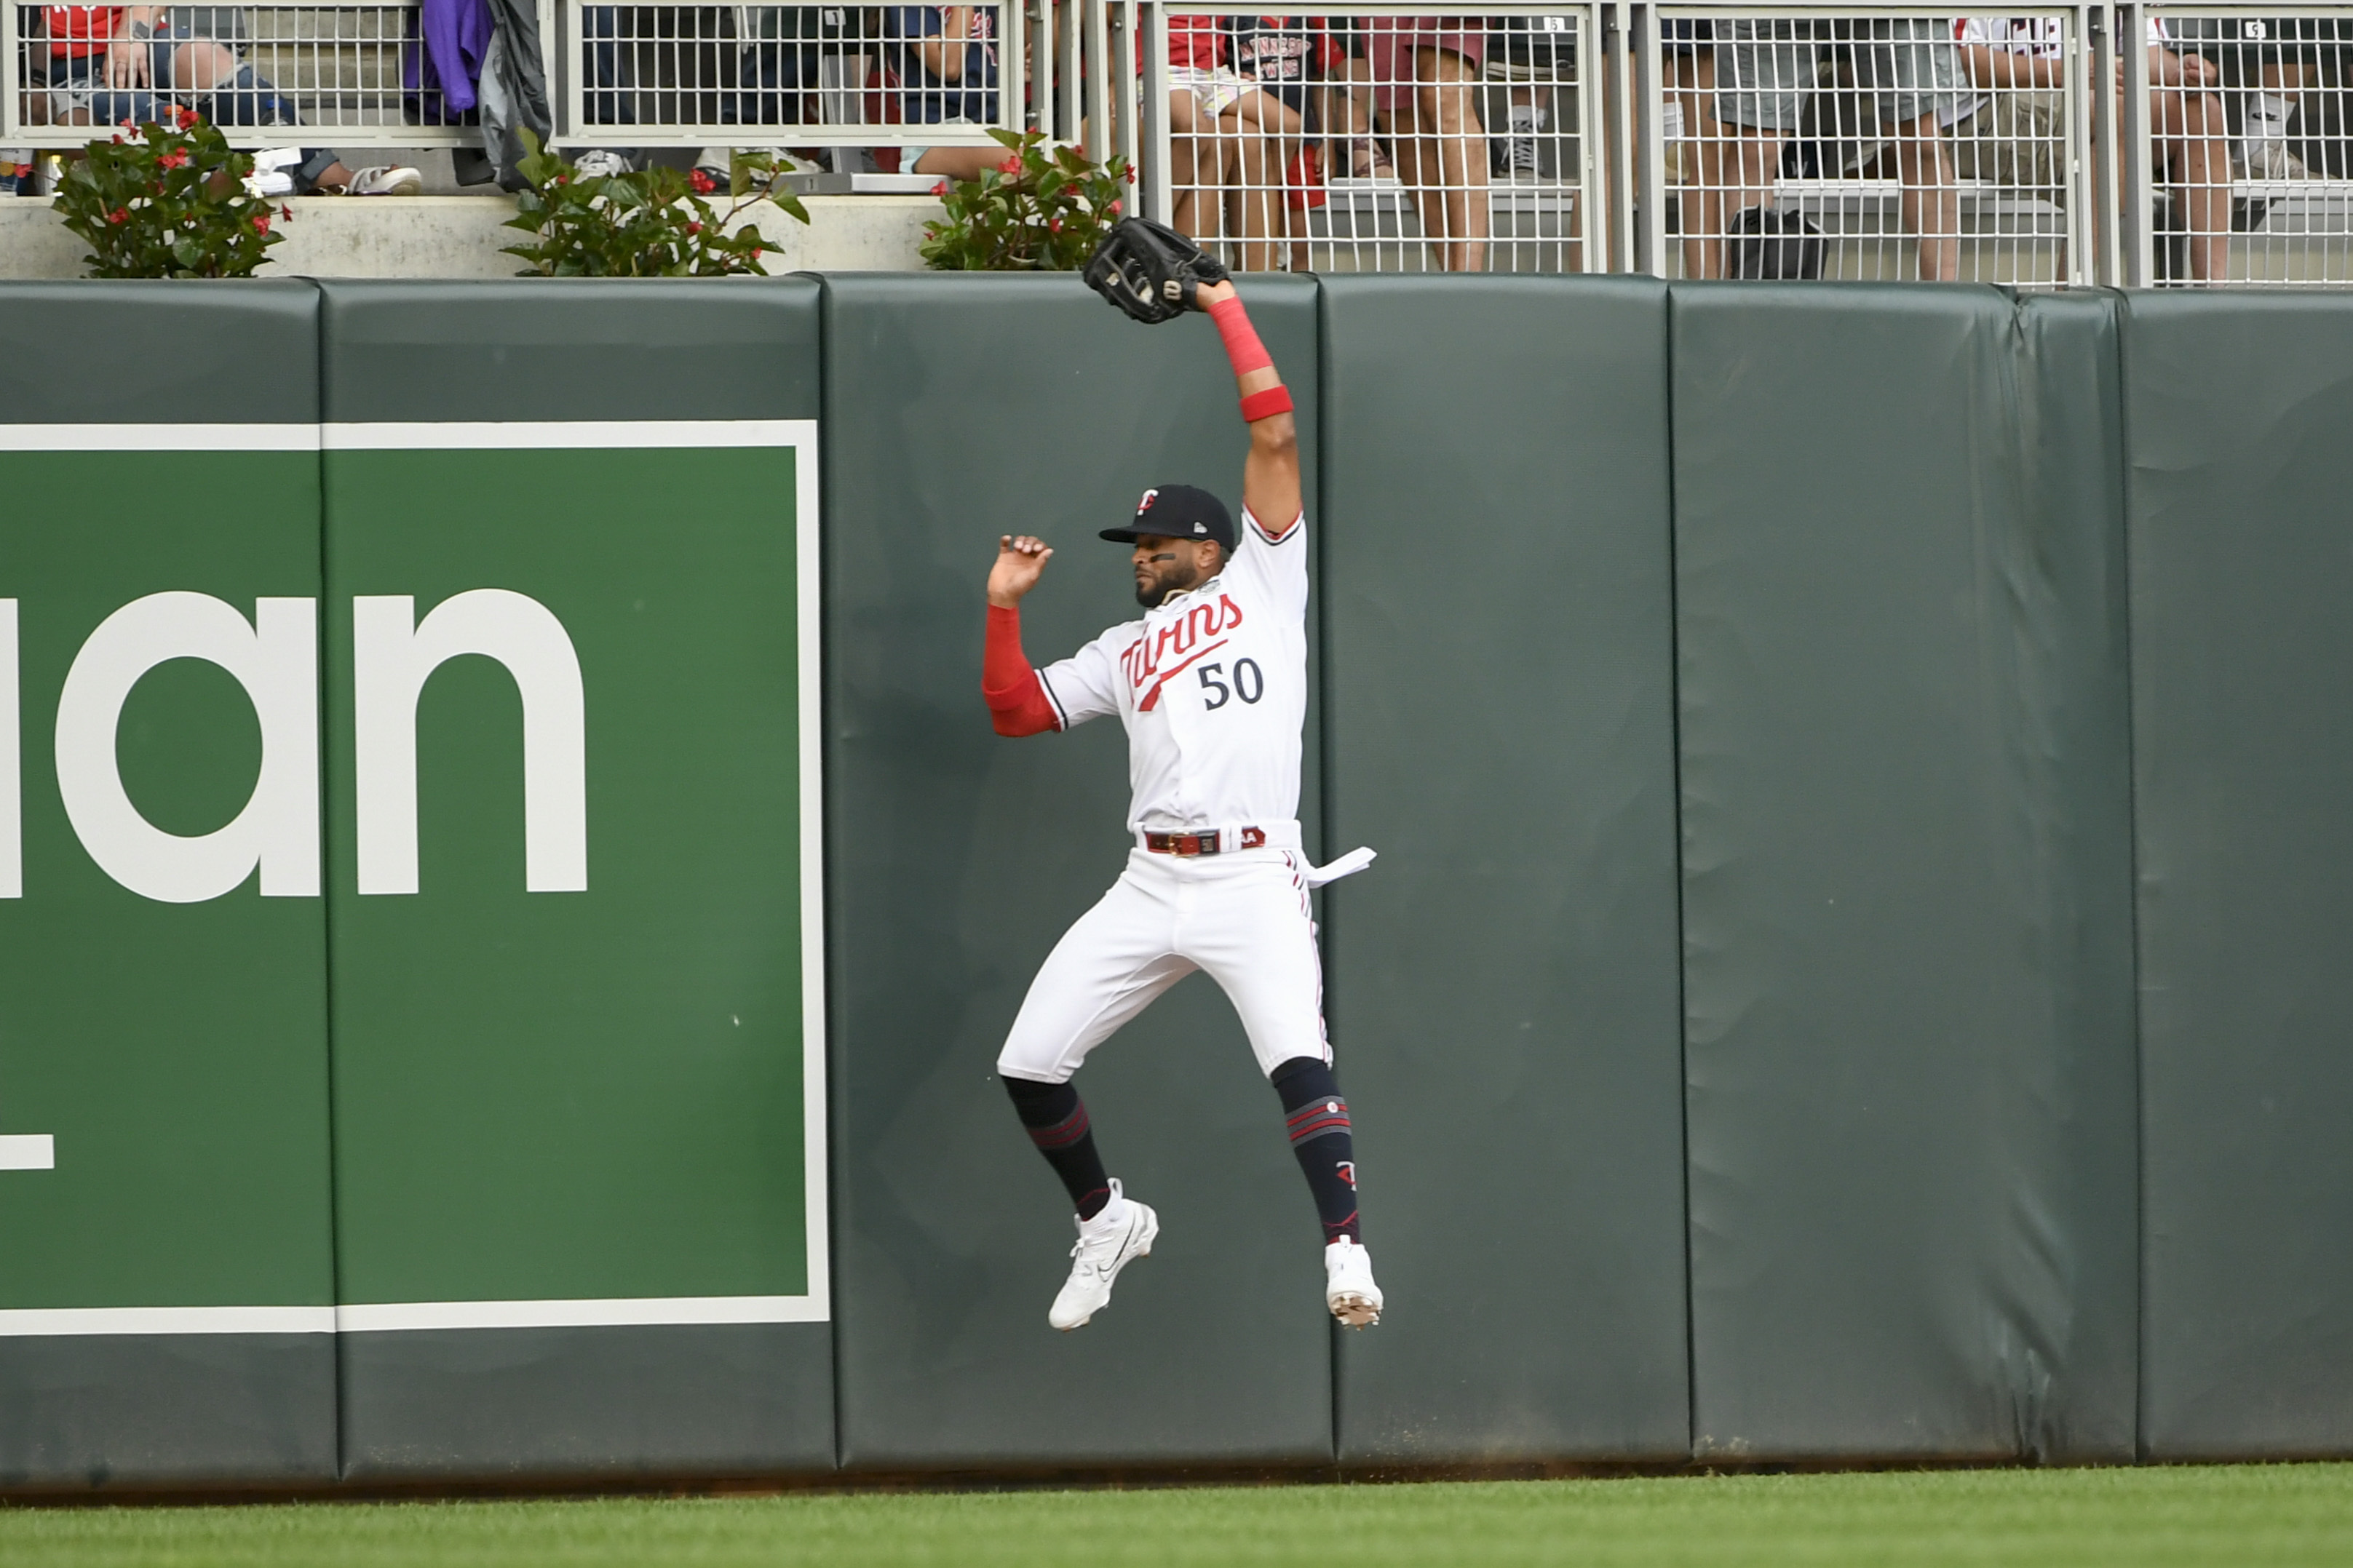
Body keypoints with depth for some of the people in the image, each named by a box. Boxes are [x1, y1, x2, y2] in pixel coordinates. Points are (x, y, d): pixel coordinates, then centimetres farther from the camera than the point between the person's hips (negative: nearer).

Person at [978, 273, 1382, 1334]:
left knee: (1297, 1060, -26)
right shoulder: (1124, 650, 25)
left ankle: (1346, 1257, -29)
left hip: (1254, 880, -6)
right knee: (1028, 1065, 1)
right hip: (1152, 887, 6)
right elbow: (1015, 710, 22)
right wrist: (1005, 605, 11)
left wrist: (1224, 307, 10)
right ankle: (1107, 1221, 22)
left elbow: (1274, 436, 6)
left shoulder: (1262, 584, 12)